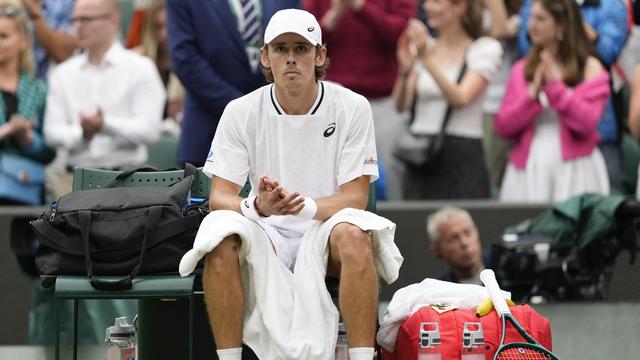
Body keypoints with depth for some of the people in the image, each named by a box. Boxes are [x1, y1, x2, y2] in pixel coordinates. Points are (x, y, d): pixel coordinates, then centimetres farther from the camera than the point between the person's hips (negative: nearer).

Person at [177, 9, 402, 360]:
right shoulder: (240, 112, -2)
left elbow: (355, 197, -9)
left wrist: (305, 206, -31)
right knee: (221, 238, -32)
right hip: (267, 237, 1)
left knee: (353, 233, -36)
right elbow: (220, 195, -6)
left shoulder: (352, 108, -6)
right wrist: (257, 207, -31)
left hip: (325, 230, -1)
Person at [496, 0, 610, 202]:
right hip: (528, 170, 3)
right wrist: (532, 94, -8)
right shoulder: (522, 69, 12)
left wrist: (554, 86, -12)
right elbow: (503, 127, 6)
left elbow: (587, 123, -8)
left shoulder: (590, 68, 3)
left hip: (573, 172, -3)